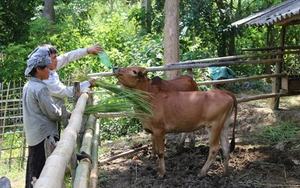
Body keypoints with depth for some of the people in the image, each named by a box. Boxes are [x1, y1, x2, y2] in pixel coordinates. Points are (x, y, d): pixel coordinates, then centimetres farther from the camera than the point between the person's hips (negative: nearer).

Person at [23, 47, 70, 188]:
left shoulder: (28, 86, 11)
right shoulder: (40, 89, -18)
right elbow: (53, 114, -15)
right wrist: (68, 114, 2)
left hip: (33, 136, 9)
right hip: (44, 136, -9)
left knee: (33, 173, 16)